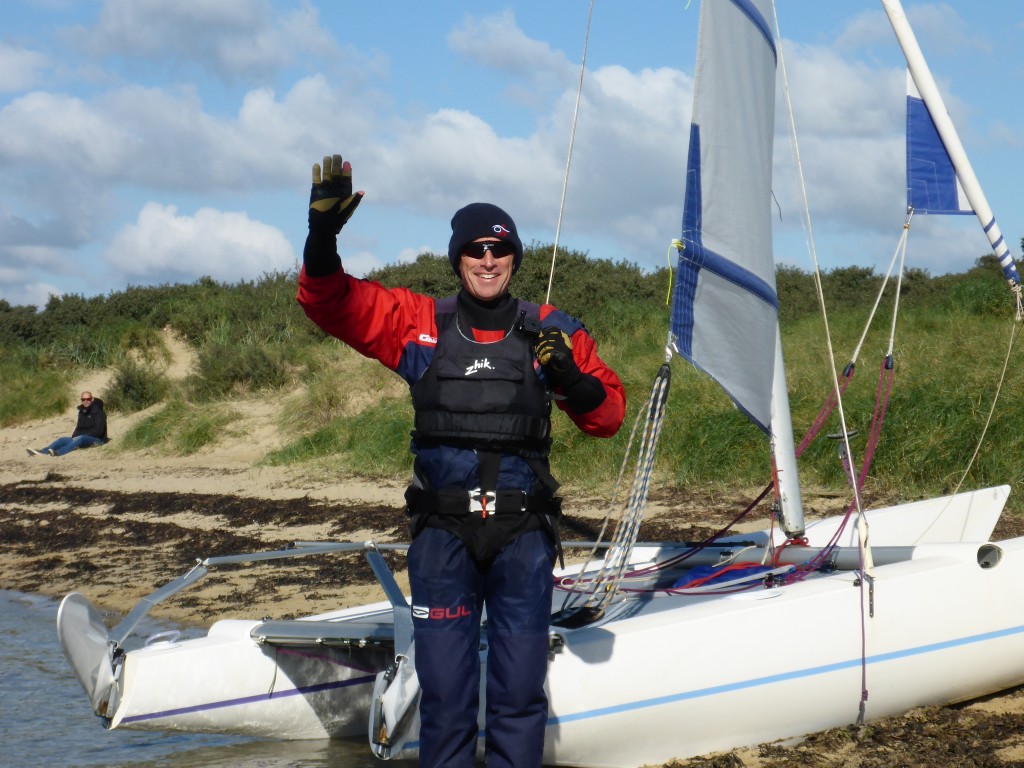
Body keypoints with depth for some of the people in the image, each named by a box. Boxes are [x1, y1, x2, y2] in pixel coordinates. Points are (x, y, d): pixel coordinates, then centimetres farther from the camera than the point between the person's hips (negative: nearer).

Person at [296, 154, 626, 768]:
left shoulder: (550, 331, 6)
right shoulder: (419, 324, 5)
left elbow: (607, 416, 8)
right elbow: (332, 302, 4)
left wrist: (572, 378, -12)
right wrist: (322, 237, -13)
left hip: (523, 537, 0)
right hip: (444, 536, 0)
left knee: (520, 694, 4)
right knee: (445, 695, 1)